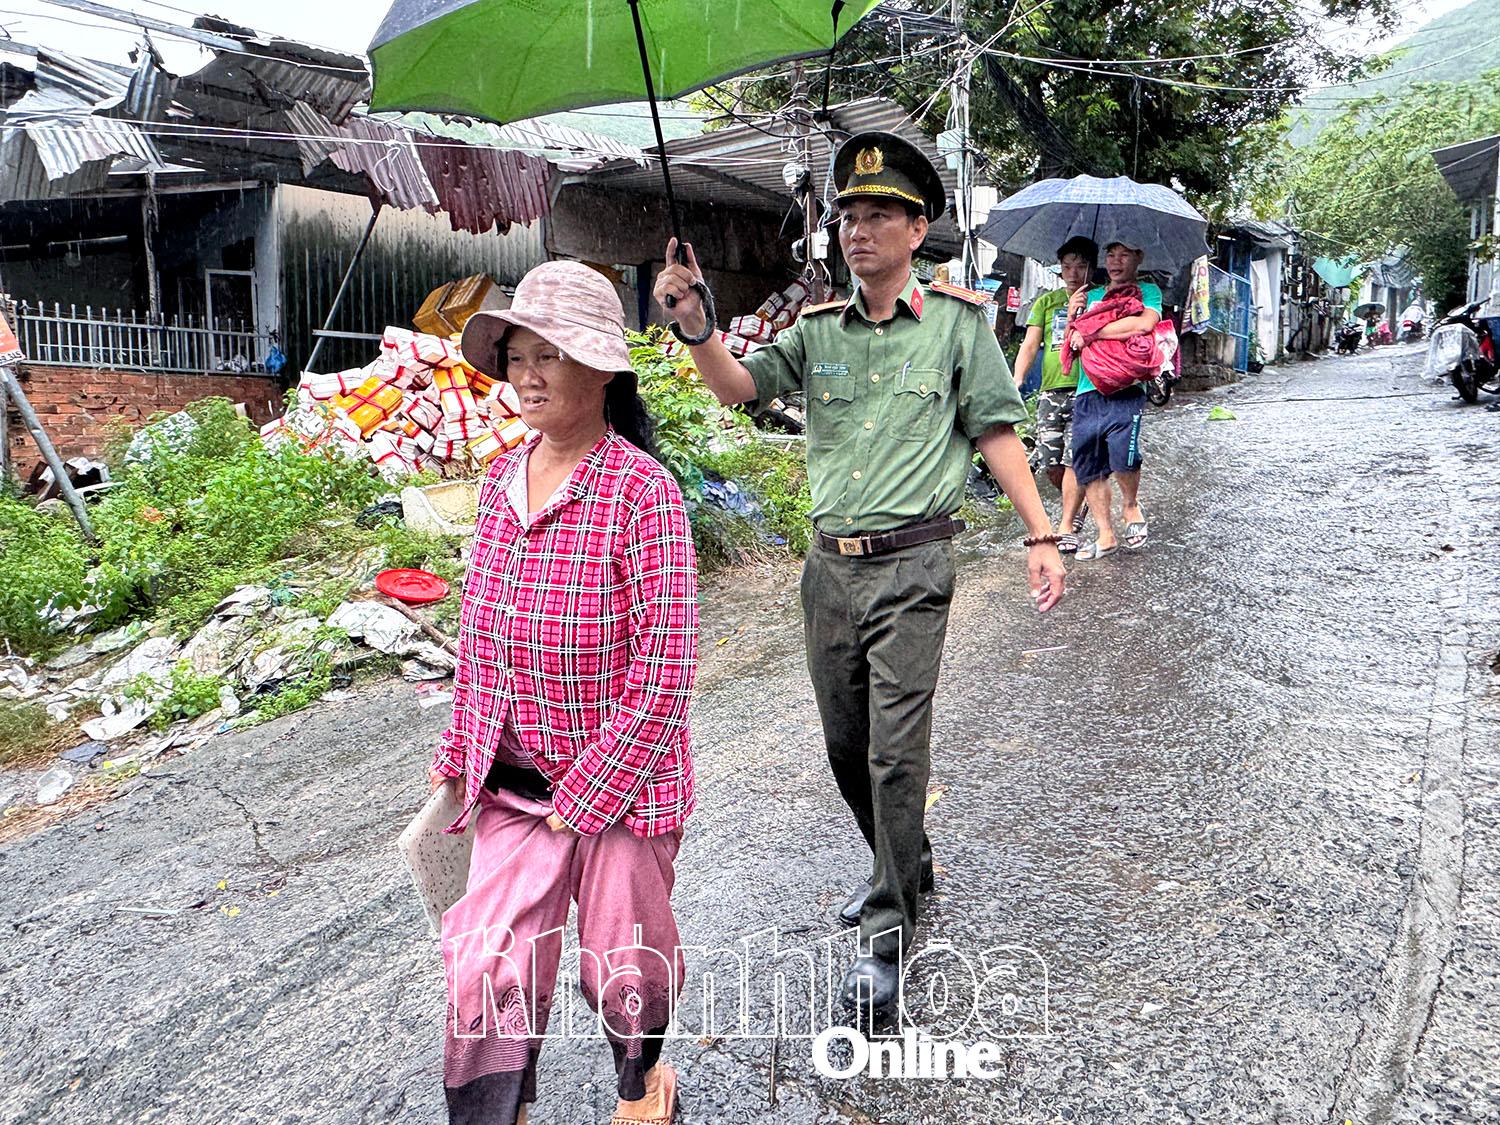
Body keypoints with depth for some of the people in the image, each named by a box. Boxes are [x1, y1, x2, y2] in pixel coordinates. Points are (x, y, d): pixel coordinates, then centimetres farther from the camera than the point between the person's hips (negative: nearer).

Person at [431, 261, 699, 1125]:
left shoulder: (642, 490, -19)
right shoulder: (501, 481, 2)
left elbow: (665, 667, -20)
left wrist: (589, 789, -17)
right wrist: (461, 748, 11)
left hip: (621, 784, -4)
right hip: (512, 782, 4)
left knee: (623, 959, 16)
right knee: (487, 965, 3)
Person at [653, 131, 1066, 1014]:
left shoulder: (956, 319, 1)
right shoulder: (817, 329, 10)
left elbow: (997, 431, 1)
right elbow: (739, 386, -2)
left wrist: (1041, 534, -5)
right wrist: (695, 324, -21)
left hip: (911, 563, -5)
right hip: (830, 563, 5)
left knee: (895, 751, -7)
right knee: (847, 745, 15)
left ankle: (888, 932, 7)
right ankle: (906, 866, 39)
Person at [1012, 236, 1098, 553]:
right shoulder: (1047, 302, 13)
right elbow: (1031, 343, 6)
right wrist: (1018, 380, -9)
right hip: (1051, 392, 3)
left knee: (1074, 459, -9)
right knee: (1050, 462, 3)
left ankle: (1067, 526, -1)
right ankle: (1075, 505, 30)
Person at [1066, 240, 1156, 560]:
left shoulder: (1148, 291, 9)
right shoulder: (1091, 296, 24)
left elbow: (1144, 324, -13)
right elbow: (1071, 346, 23)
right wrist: (1072, 317, 3)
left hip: (1125, 389, -5)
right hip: (1087, 393, 5)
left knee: (1123, 452, -26)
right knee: (1088, 467, 4)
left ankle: (1131, 506, 4)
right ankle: (1105, 536, 16)